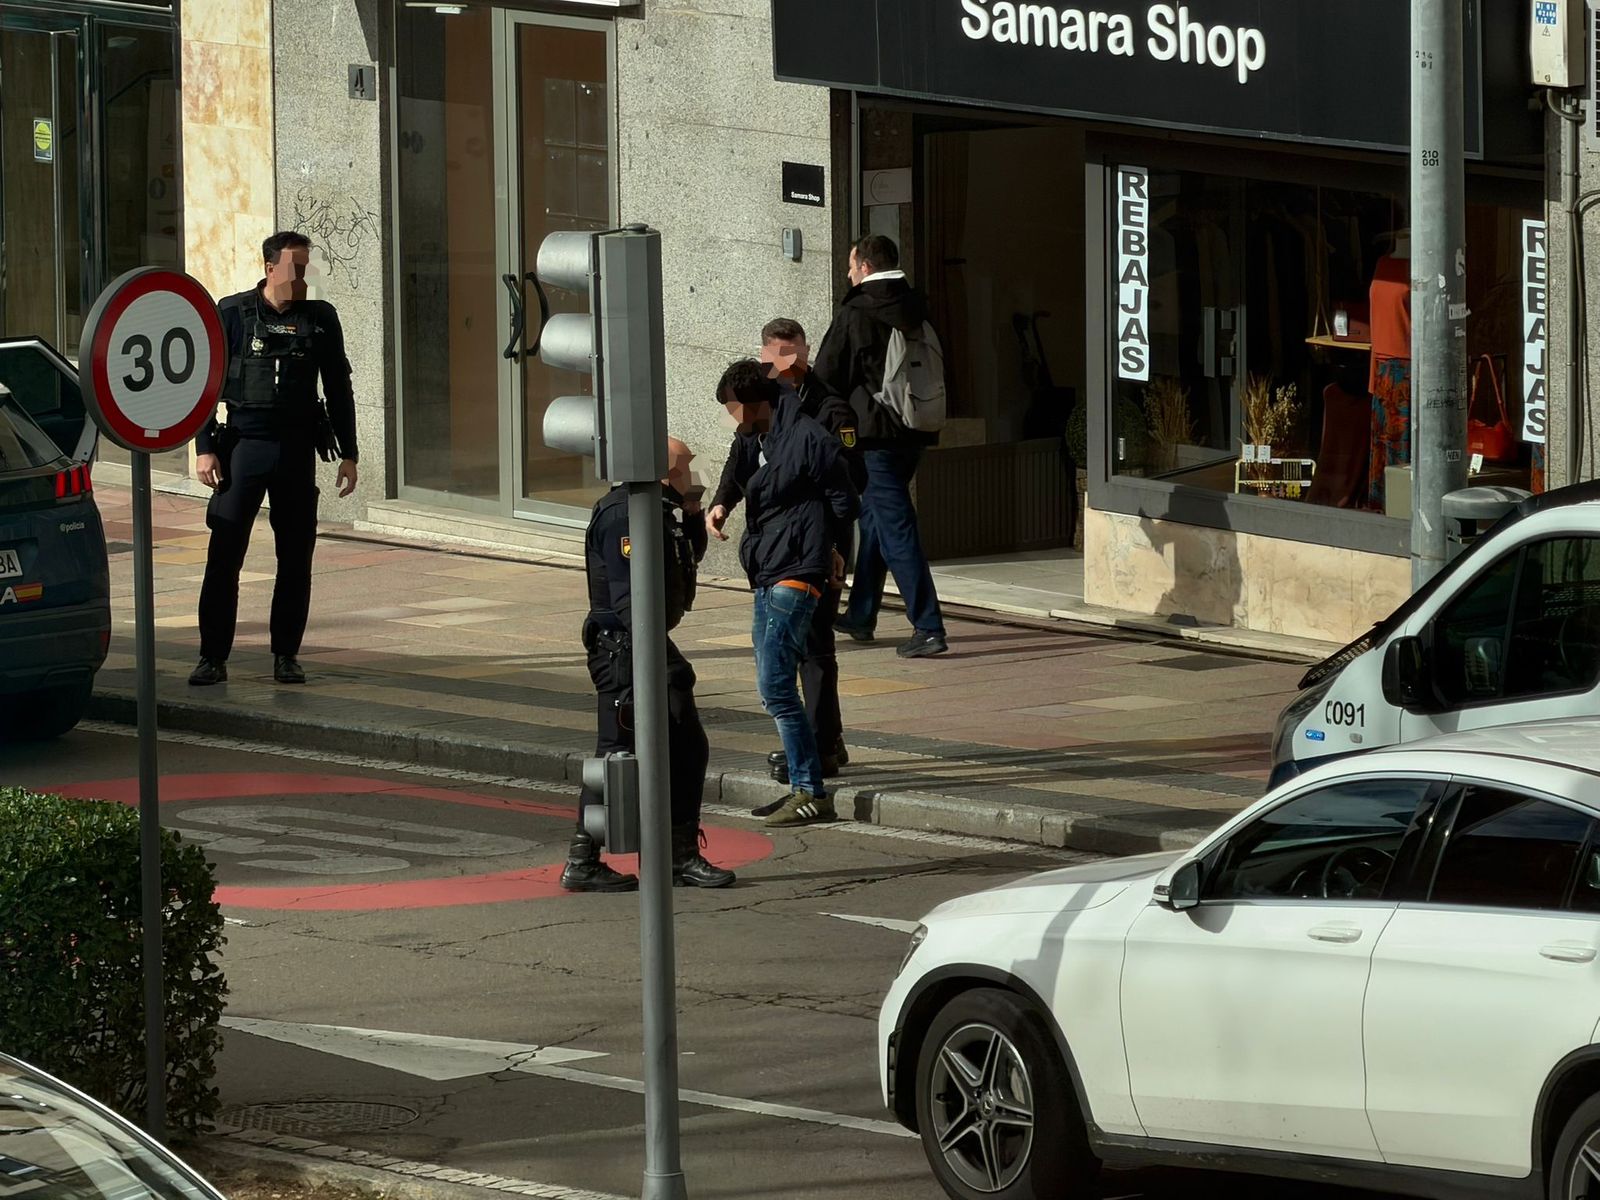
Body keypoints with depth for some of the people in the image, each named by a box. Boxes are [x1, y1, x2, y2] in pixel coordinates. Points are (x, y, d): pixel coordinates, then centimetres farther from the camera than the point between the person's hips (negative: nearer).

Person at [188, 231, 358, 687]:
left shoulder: (320, 319, 6)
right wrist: (204, 448, -5)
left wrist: (347, 454, 9)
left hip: (297, 448, 2)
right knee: (224, 555, -5)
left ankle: (286, 655, 13)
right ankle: (213, 657, 0)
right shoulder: (233, 315, -1)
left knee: (296, 558, 4)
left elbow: (339, 389, 12)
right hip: (243, 444, -2)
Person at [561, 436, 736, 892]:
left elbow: (688, 562, 28)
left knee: (687, 748, 12)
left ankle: (682, 855, 20)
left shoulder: (661, 510, 14)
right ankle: (582, 864, -1)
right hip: (622, 648, -10)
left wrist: (693, 519, 10)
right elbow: (629, 595, -23)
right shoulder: (621, 513, -17)